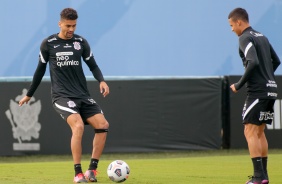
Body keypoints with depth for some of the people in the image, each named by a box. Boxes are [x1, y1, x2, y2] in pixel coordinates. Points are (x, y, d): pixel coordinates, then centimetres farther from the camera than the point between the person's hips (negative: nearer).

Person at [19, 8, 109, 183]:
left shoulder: (81, 42, 6)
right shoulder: (48, 44, 0)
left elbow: (93, 65, 13)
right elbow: (40, 70, 11)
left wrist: (101, 80, -8)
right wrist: (29, 95, 18)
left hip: (83, 95, 4)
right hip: (62, 95, -4)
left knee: (103, 125, -12)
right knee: (78, 125, -28)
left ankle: (92, 169, -2)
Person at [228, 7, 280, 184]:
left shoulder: (245, 38, -10)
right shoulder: (262, 37, 17)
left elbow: (253, 62, -24)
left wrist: (239, 85, -15)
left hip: (257, 91, -9)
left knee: (250, 132, -9)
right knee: (259, 132, 15)